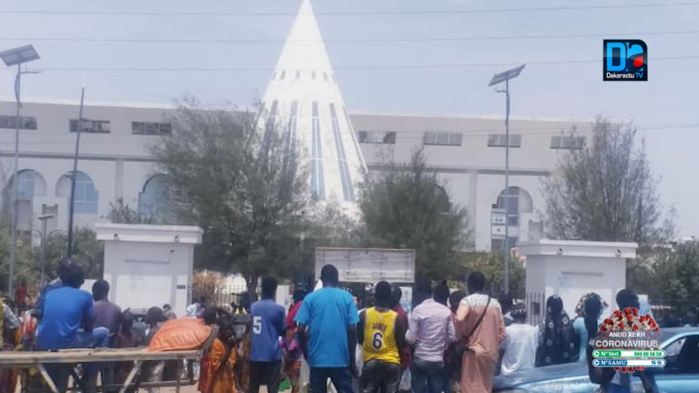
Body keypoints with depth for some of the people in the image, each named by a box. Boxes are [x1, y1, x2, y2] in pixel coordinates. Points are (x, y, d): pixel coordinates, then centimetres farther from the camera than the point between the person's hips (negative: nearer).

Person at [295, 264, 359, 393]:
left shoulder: (310, 298, 2)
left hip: (317, 359, 1)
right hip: (341, 359, -1)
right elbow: (352, 330, -4)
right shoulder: (346, 297, 1)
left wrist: (306, 353, 12)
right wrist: (352, 360, 2)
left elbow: (301, 330, -4)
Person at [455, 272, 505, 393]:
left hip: (474, 352, -6)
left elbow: (459, 319, -25)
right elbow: (502, 332, 11)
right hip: (491, 353, 6)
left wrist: (461, 337, -8)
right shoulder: (495, 303, 12)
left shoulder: (468, 301, -5)